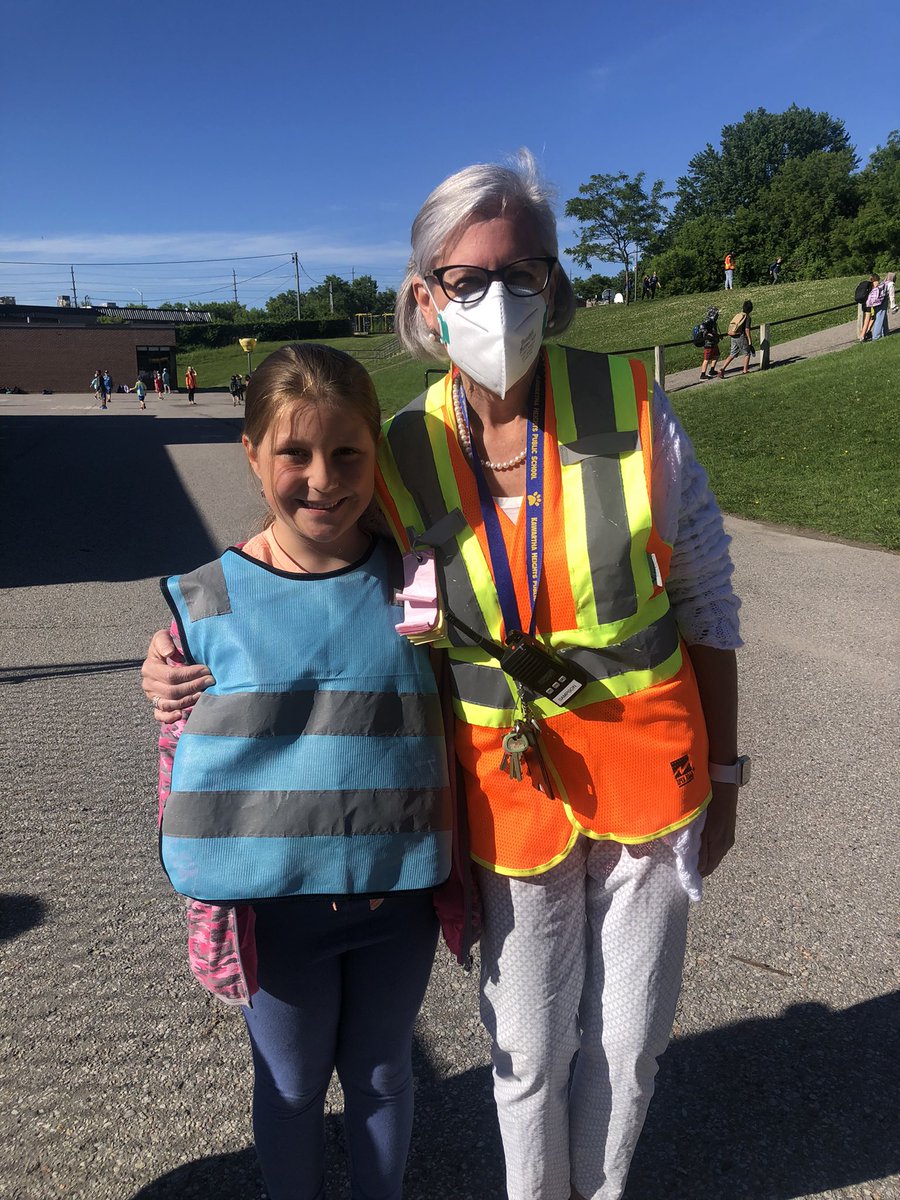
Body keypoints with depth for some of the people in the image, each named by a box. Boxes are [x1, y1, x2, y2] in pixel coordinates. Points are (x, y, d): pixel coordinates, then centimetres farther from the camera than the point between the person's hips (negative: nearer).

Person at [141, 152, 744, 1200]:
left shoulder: (628, 406, -12)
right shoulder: (403, 458, -10)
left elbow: (705, 598, -2)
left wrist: (722, 772, 3)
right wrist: (195, 659, -12)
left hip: (651, 769, 1)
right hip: (509, 789, 0)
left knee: (627, 1042, 18)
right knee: (529, 1050, 16)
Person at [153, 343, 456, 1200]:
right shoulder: (208, 603, -10)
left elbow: (451, 728, 2)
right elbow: (181, 759, -2)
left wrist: (450, 876, 0)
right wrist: (210, 892, -6)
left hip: (400, 895, 1)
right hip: (276, 904, -1)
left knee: (381, 1073, 23)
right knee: (291, 1084, 21)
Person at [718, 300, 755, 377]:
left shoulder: (737, 315, 12)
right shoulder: (747, 317, -9)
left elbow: (731, 326, 15)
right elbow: (747, 330, -15)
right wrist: (750, 341, -10)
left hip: (733, 337, 6)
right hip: (741, 337, -6)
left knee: (732, 355, 8)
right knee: (747, 353, 12)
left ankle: (722, 369, -6)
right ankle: (745, 371, 15)